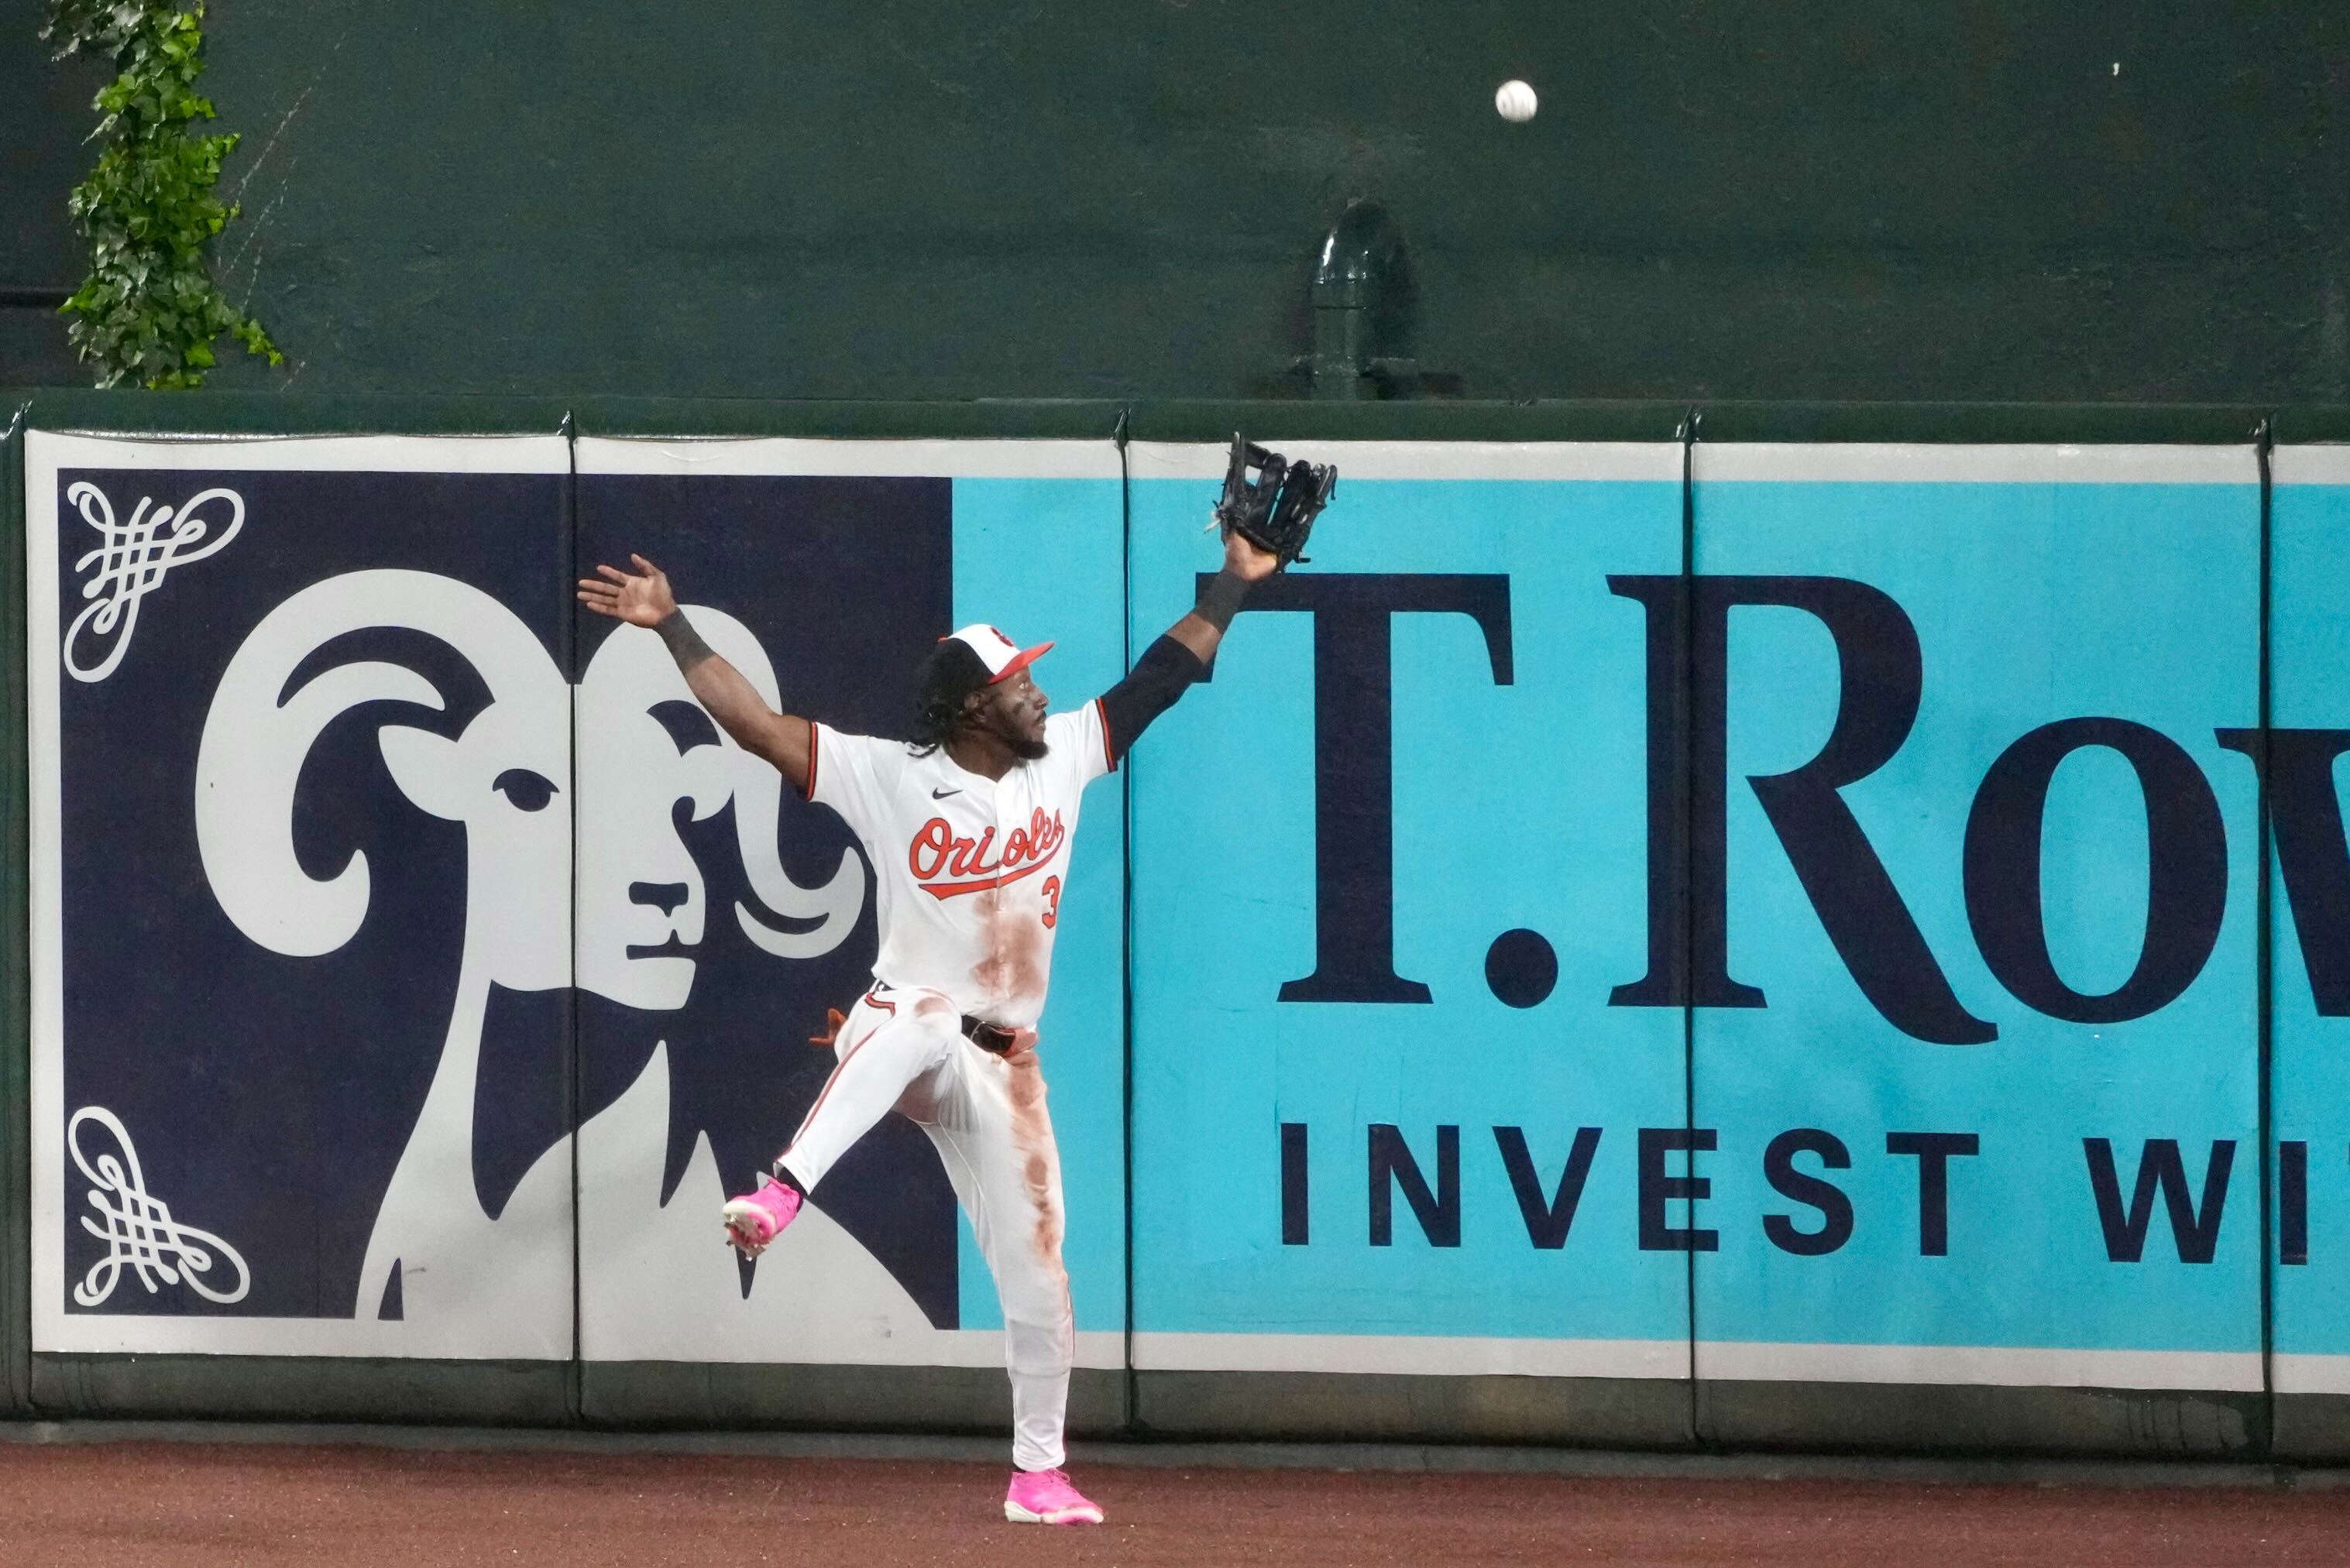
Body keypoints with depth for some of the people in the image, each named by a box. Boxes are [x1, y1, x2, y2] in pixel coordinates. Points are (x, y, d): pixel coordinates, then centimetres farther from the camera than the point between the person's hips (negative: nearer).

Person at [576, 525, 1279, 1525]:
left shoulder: (1063, 758, 7)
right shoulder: (889, 777, -6)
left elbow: (1158, 680, 13)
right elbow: (755, 724, -11)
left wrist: (1235, 584, 13)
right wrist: (671, 628, -18)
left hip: (1001, 1069, 5)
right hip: (899, 1033, -5)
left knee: (1038, 1281, 4)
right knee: (922, 1017, -43)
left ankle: (1038, 1474, 18)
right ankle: (781, 1195, -62)